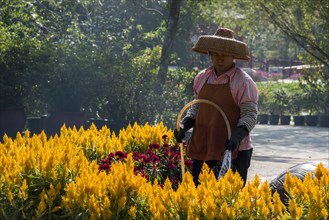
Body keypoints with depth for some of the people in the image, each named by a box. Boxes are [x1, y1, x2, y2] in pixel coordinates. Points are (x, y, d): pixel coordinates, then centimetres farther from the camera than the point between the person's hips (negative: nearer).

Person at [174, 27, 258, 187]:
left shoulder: (243, 81, -7)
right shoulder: (202, 78, 10)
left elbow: (250, 115, -9)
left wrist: (237, 135, -25)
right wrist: (184, 125, 1)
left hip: (233, 150, -5)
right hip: (203, 148, 5)